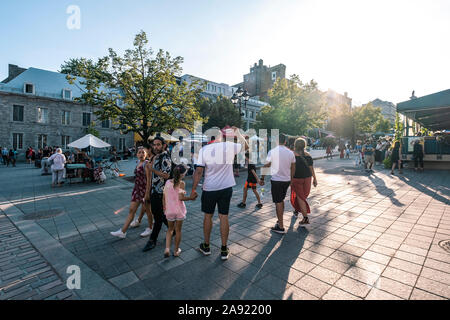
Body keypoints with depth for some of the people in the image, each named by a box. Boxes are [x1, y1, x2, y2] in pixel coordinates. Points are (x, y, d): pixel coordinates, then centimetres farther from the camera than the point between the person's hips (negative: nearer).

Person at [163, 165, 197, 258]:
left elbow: (164, 197, 3)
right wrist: (191, 198, -7)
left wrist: (164, 208, 16)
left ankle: (167, 248, 8)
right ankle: (176, 251, 26)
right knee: (178, 230, 14)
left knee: (170, 229, 22)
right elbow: (181, 198, -21)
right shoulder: (181, 183, -14)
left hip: (169, 211, 4)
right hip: (179, 211, -3)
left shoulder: (168, 182, -1)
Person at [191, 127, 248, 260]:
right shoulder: (229, 146, -8)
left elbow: (199, 171, -10)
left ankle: (206, 247, 31)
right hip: (226, 188, 1)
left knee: (208, 216, 16)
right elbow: (246, 146, 11)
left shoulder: (204, 149, -9)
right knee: (224, 217, 9)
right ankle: (224, 250, 20)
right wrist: (238, 133, 20)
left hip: (209, 189, 0)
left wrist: (193, 189, -1)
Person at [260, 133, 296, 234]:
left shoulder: (272, 151, -10)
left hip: (276, 180, -5)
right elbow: (293, 168, 10)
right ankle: (280, 221, 32)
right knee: (281, 200, 21)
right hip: (287, 180, 5)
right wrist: (291, 179, 22)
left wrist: (262, 178, 5)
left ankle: (281, 227, 7)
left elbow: (266, 166, -6)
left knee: (278, 203, 2)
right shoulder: (291, 153, 3)